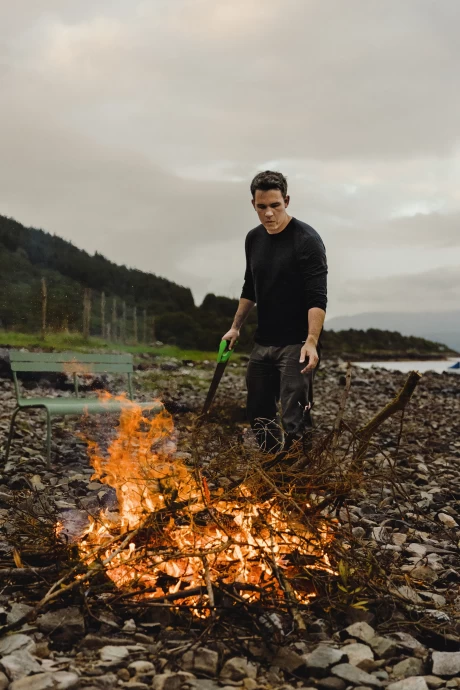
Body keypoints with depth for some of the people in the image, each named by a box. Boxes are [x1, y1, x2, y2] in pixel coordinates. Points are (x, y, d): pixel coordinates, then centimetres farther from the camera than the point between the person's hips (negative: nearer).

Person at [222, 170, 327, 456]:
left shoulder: (307, 239, -13)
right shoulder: (254, 239, 9)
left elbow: (317, 298, -19)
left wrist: (312, 342, -28)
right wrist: (236, 327, 19)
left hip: (296, 345, -7)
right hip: (263, 343, 7)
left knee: (294, 420, -10)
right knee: (259, 413, 12)